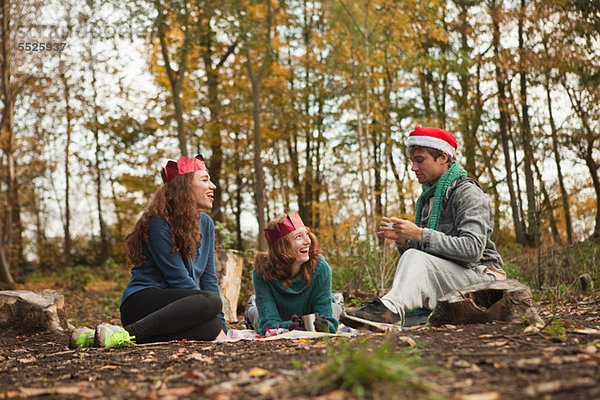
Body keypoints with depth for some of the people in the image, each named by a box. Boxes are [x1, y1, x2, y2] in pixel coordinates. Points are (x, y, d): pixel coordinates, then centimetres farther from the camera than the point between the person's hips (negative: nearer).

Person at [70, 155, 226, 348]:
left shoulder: (205, 224, 14)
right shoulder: (160, 223, -9)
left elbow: (208, 278, 12)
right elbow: (177, 278, -14)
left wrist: (220, 323, 0)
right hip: (141, 301, -8)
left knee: (212, 327, -28)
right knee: (210, 300, -34)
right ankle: (127, 333, -33)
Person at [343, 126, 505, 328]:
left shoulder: (468, 192, -7)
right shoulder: (427, 198, 17)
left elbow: (472, 248, -22)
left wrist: (420, 234, -23)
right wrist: (402, 240, -4)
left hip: (480, 277, -7)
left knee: (414, 258, -31)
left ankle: (390, 307, -45)